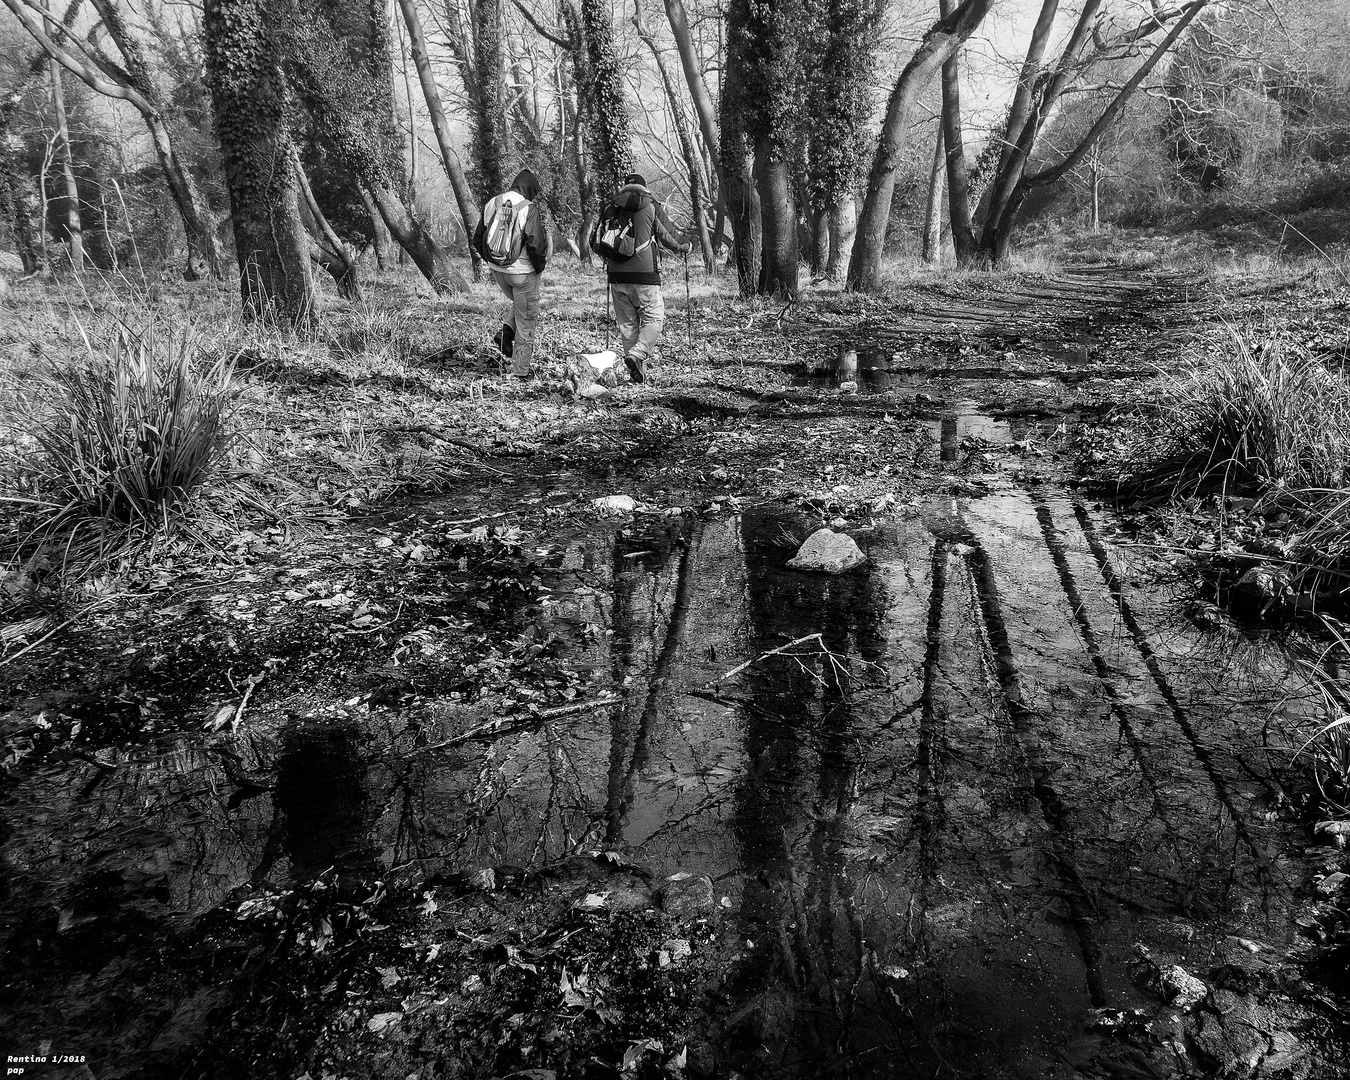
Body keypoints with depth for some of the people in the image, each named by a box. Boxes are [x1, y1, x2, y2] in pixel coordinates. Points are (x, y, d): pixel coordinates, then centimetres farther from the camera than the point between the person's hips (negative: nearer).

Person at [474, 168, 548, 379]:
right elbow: (537, 244, -22)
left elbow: (478, 239, 7)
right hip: (522, 271, -6)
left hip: (497, 270, 6)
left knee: (519, 304, 32)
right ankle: (521, 368, 10)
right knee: (526, 318, 7)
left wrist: (490, 260, 17)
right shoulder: (529, 209, -15)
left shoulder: (492, 204, 3)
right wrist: (540, 266, -5)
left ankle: (506, 334, 10)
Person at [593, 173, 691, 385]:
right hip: (644, 274, -4)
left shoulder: (611, 208, 11)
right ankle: (638, 354, -20)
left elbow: (594, 241, 13)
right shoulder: (651, 206, 2)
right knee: (653, 318, 3)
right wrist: (684, 247, 27)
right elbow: (669, 237, 6)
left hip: (617, 275, 4)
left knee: (627, 323, 10)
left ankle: (637, 371, 11)